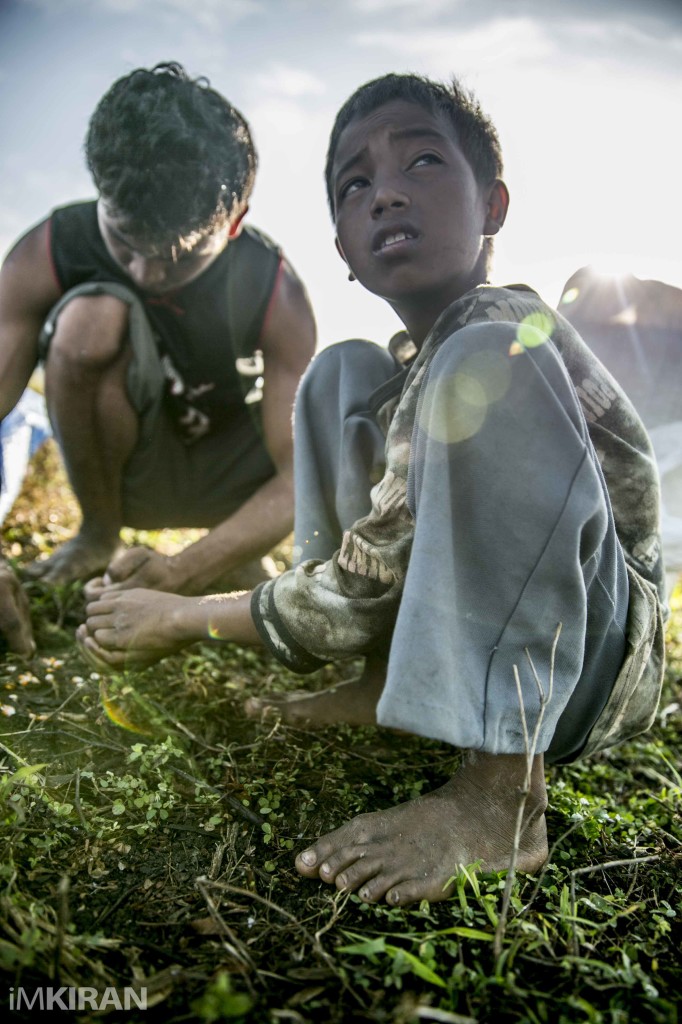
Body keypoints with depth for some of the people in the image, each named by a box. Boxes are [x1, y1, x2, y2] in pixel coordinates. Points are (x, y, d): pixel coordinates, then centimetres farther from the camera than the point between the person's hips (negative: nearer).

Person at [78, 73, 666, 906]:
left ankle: (500, 800, -31)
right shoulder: (414, 368, 8)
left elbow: (367, 585, -21)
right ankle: (380, 688, -1)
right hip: (479, 648, 8)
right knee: (341, 373, 3)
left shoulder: (512, 333, -18)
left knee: (481, 369, -31)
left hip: (601, 663, -7)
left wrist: (179, 620, -9)